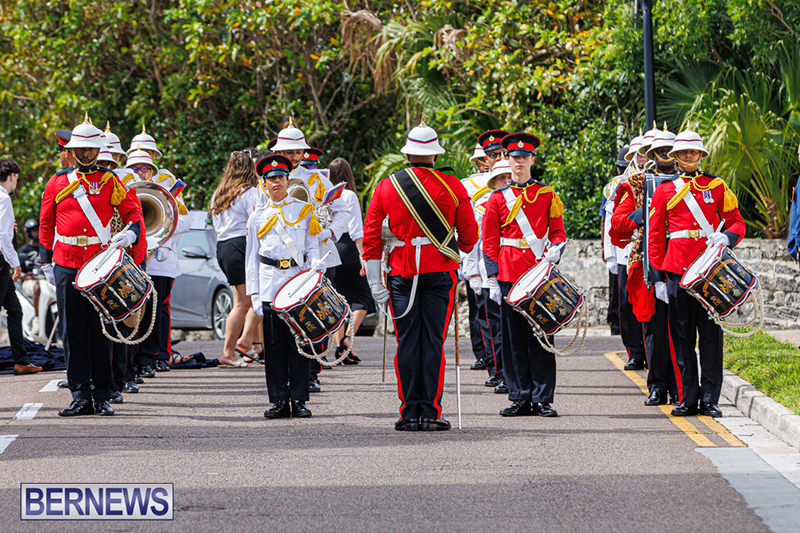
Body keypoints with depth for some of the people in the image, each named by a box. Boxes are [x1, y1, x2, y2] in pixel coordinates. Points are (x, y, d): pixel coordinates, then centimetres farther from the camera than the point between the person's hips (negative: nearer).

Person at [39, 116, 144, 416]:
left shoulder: (111, 183, 6)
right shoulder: (57, 183, 9)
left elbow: (132, 212, 8)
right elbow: (46, 224, 14)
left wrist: (130, 233, -14)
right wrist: (46, 262, 9)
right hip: (66, 266, 1)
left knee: (100, 332, 0)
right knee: (73, 332, 0)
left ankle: (102, 397, 5)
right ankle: (81, 396, 3)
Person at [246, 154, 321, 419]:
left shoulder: (303, 210, 10)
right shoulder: (257, 216, 12)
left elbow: (312, 246, 10)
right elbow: (252, 258, 12)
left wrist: (316, 265, -12)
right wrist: (254, 293, 3)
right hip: (269, 286, 1)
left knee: (298, 342, -3)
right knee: (274, 344, -1)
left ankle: (299, 400, 0)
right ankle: (279, 401, 3)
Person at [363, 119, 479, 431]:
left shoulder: (386, 187, 3)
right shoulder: (452, 187, -1)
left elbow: (370, 238, 3)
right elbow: (469, 236, 4)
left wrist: (375, 284, 7)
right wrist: (457, 253, 27)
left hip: (402, 274, 1)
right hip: (440, 272, -1)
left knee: (407, 343, 4)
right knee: (433, 342, 1)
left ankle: (410, 414, 3)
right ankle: (430, 414, -1)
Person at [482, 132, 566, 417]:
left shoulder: (547, 194, 8)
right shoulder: (498, 197, 7)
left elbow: (557, 231, 9)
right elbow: (489, 241, 6)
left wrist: (556, 249, -14)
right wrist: (493, 279, -1)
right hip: (509, 274, 1)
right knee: (513, 336, 1)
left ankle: (543, 399, 1)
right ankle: (520, 398, 7)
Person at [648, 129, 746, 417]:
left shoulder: (717, 186, 9)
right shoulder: (664, 190, 9)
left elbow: (736, 223, 8)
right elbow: (655, 236, 9)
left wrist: (726, 237, -15)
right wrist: (658, 275, 2)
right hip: (677, 271, 0)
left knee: (711, 334, -2)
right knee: (682, 335, 1)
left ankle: (710, 399, 2)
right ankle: (688, 398, 7)